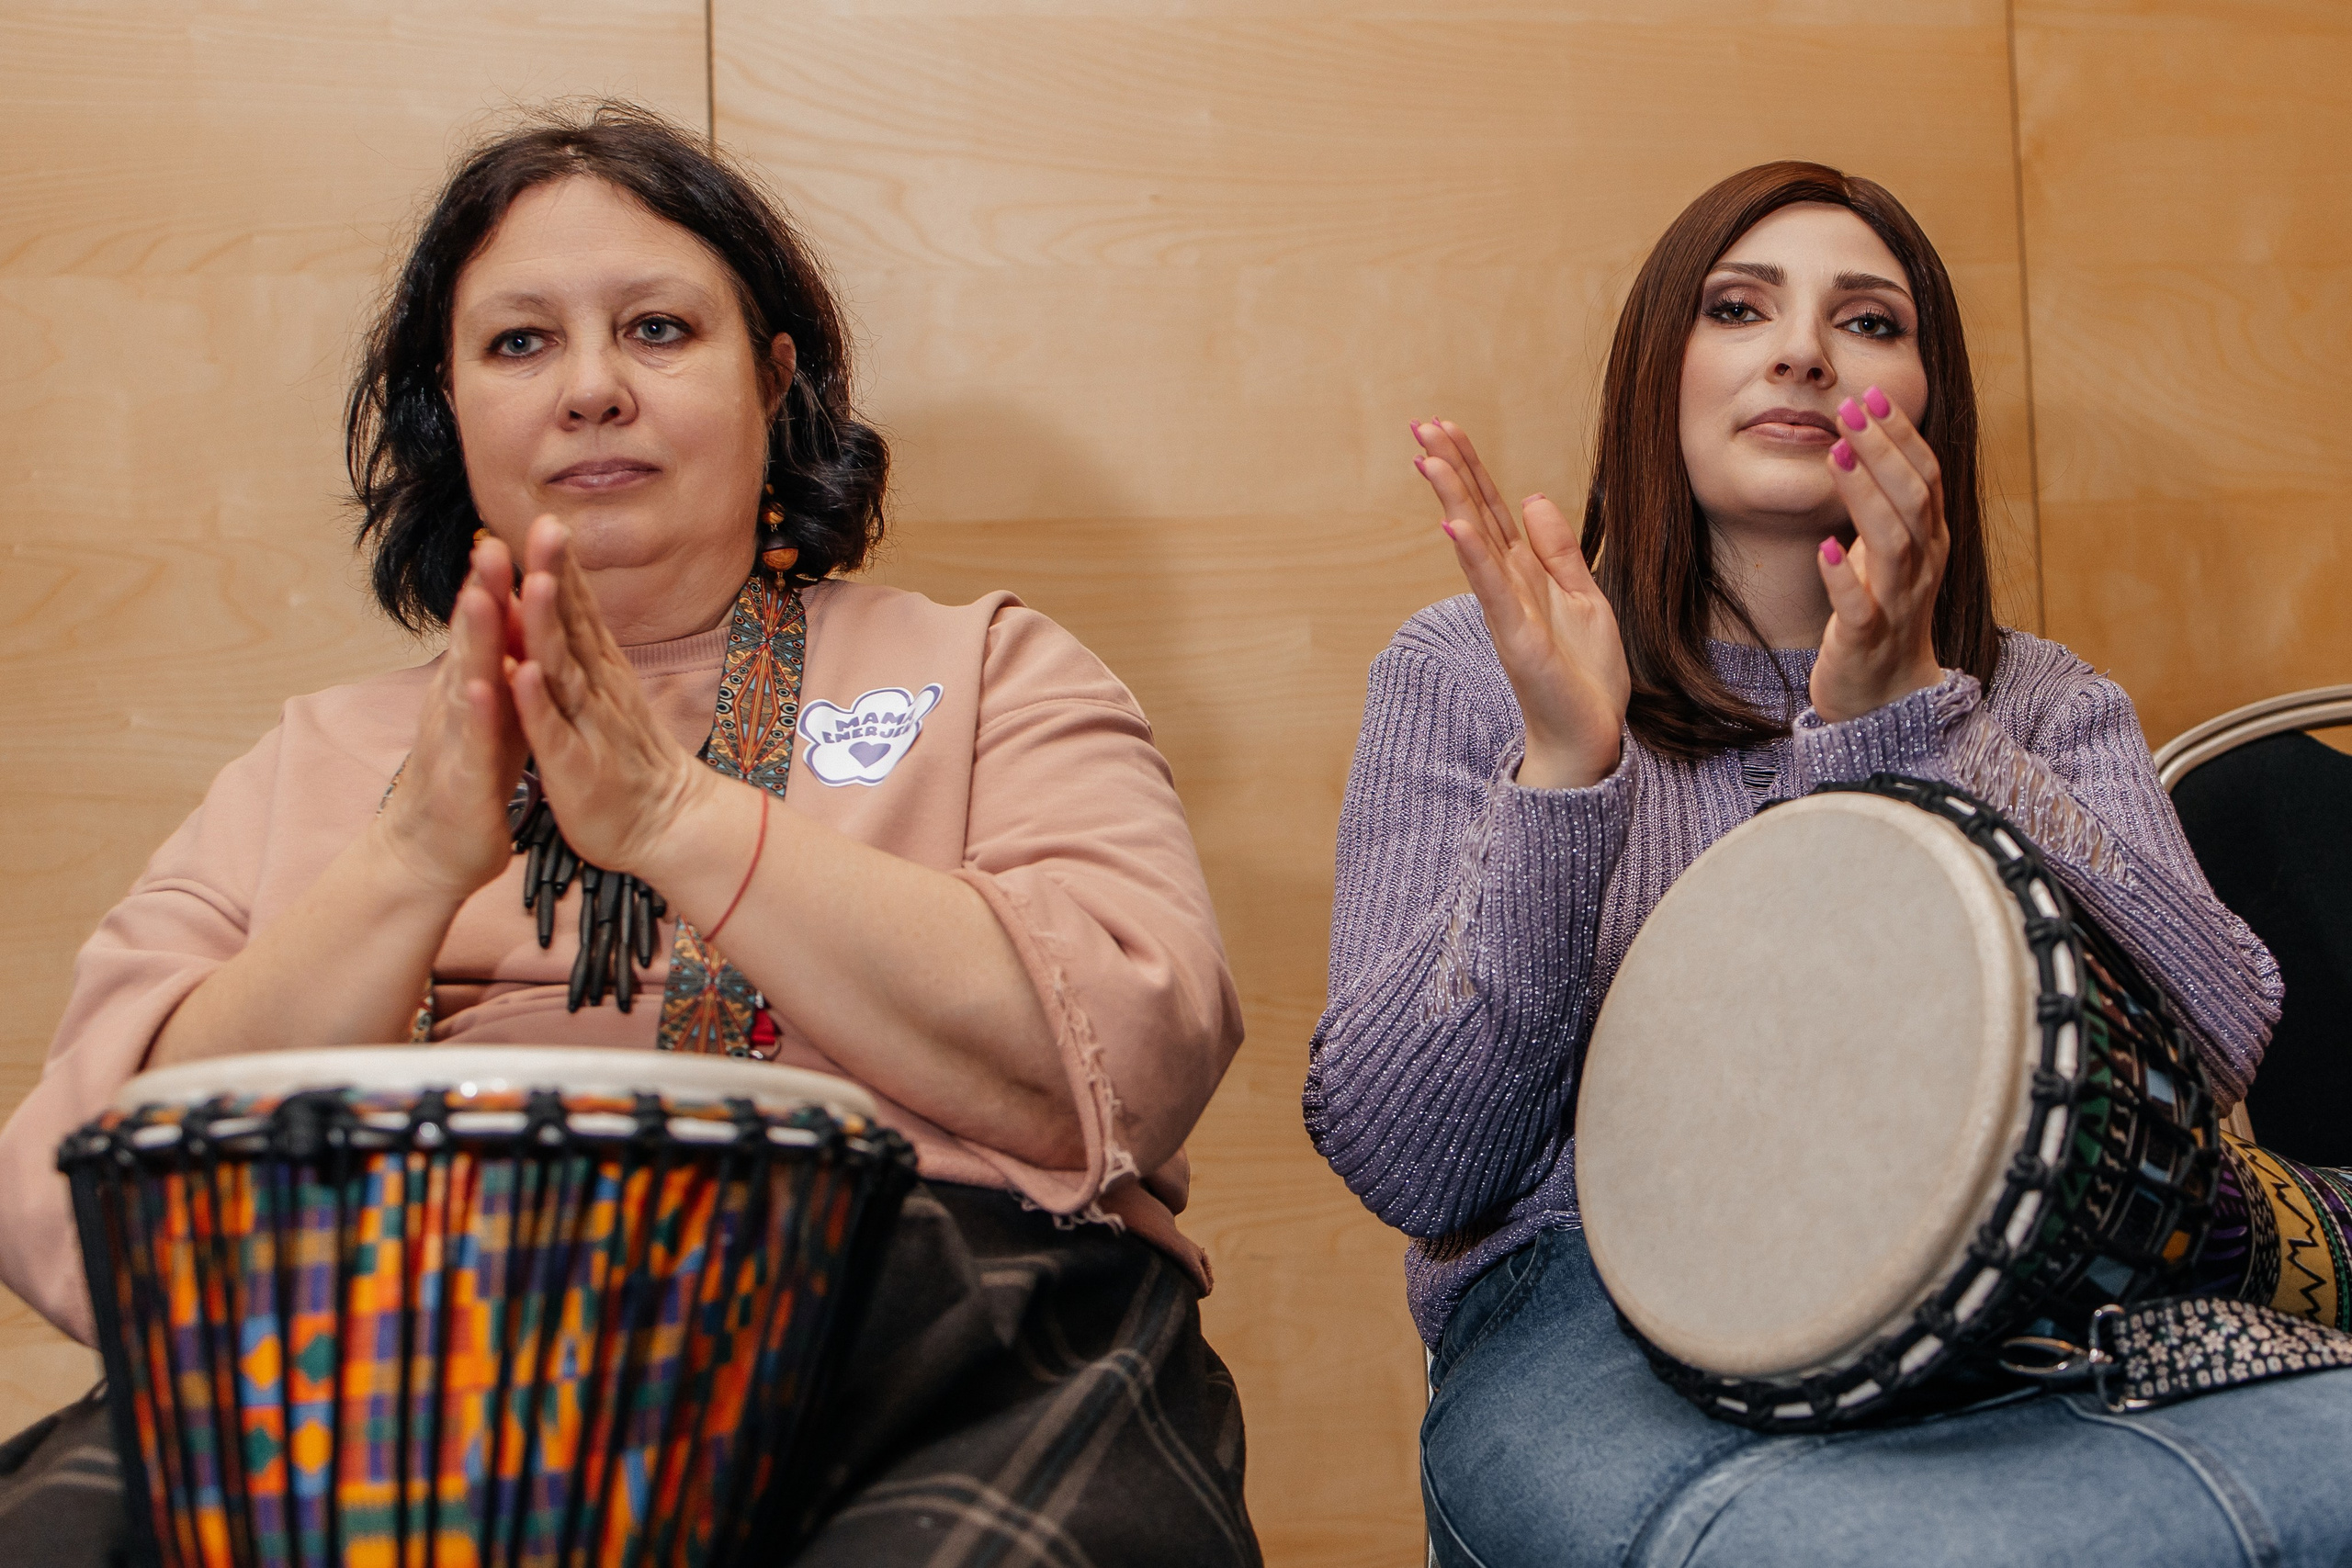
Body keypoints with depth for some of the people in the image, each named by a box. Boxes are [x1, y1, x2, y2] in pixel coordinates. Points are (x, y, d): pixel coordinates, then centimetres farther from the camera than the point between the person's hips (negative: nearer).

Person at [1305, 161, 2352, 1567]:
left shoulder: (2049, 707, 16)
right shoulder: (1471, 674, 8)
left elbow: (2217, 1053, -5)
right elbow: (1404, 1171, -2)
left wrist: (1906, 716, -14)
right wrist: (1563, 769, -15)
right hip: (1603, 1328, -2)